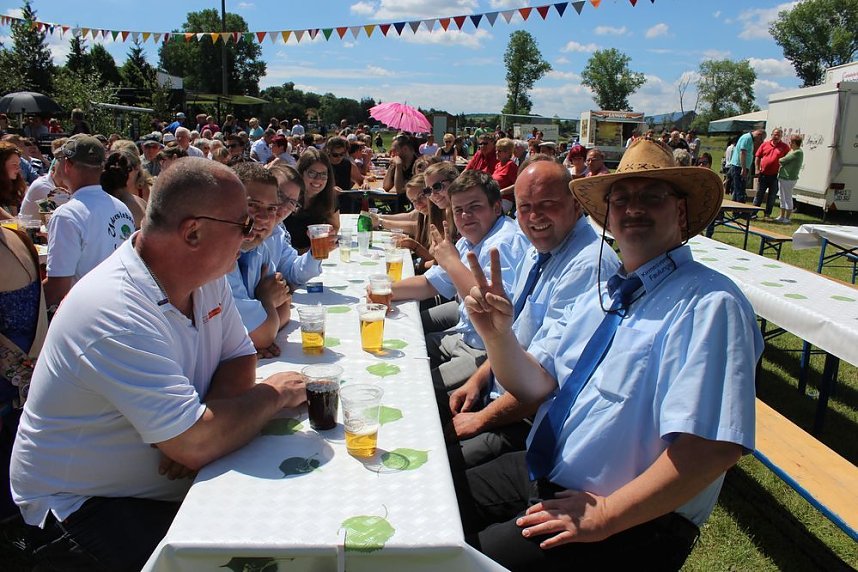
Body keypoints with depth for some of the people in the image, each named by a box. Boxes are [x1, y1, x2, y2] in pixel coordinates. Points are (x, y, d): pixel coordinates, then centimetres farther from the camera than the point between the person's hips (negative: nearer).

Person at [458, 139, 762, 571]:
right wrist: (497, 334, -18)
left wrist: (606, 515, -21)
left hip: (633, 517, -7)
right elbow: (536, 386, 1)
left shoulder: (709, 305, -19)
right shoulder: (600, 294, 7)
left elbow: (714, 447, -27)